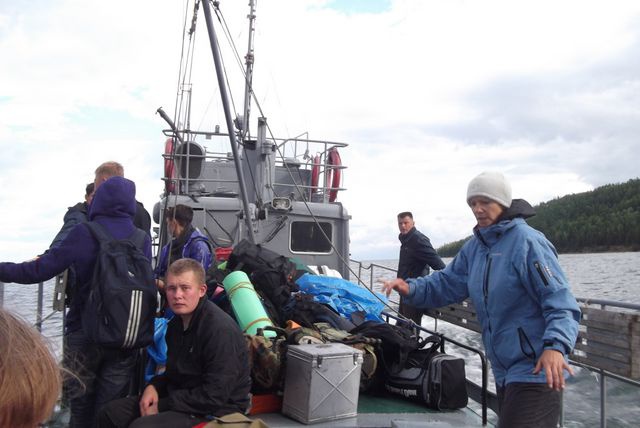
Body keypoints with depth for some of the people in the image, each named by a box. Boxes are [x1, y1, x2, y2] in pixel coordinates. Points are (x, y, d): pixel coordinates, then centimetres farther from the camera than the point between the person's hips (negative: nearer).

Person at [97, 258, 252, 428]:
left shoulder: (221, 330, -22)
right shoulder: (176, 324, 8)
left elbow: (214, 396, -24)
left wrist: (162, 406, -17)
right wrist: (154, 386, -1)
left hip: (217, 412, -9)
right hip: (182, 398, 9)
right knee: (110, 413, 4)